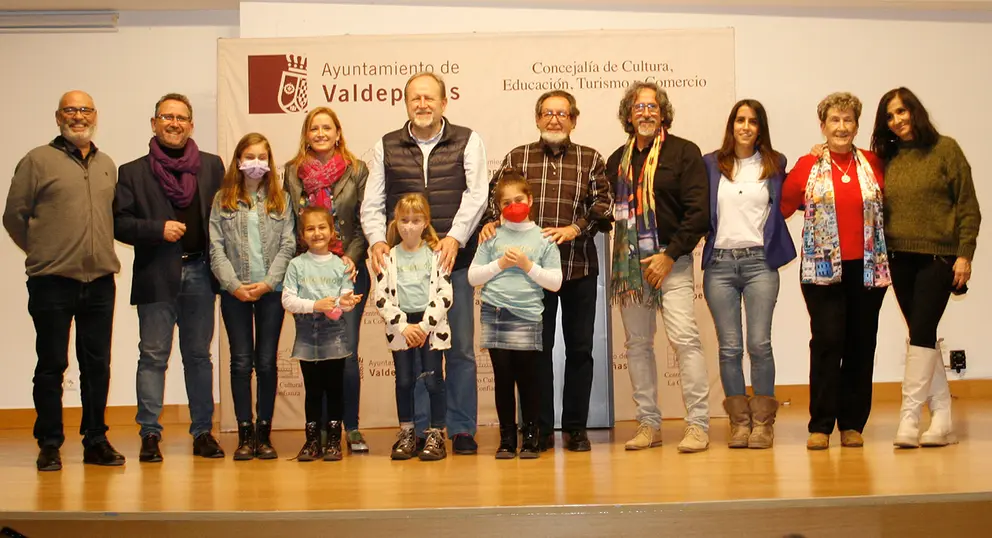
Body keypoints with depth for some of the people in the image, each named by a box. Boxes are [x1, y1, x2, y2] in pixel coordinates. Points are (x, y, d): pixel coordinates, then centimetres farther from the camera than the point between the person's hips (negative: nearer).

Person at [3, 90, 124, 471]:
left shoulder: (108, 165, 13)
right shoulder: (38, 160, -1)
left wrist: (101, 253, 13)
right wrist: (44, 253, 7)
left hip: (100, 282, 4)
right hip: (52, 283, -4)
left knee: (97, 365, 9)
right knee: (51, 365, 3)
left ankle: (96, 440, 18)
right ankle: (49, 444, 12)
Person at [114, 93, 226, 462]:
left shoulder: (212, 166, 9)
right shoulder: (133, 172, 5)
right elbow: (119, 223, 0)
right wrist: (158, 229, -14)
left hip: (199, 273, 2)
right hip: (156, 275, -1)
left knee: (199, 355, 9)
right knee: (153, 356, 2)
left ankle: (203, 432, 15)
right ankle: (150, 434, 8)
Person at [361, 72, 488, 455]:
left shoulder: (467, 141, 7)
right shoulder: (386, 147, 12)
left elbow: (476, 195, -4)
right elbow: (372, 203, 9)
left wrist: (455, 237, -17)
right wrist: (377, 240, -9)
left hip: (455, 260, -1)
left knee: (460, 347, 2)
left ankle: (462, 429, 12)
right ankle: (418, 430, 13)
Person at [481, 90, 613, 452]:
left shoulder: (591, 160, 9)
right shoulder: (516, 158, 10)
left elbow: (603, 203, 1)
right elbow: (496, 197, 6)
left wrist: (575, 229, -14)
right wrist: (491, 222, -15)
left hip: (579, 266, 0)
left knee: (579, 348, 5)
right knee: (537, 347, 4)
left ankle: (575, 427, 16)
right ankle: (541, 429, 13)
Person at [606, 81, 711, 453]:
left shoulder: (684, 152, 0)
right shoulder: (617, 161, 14)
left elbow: (698, 212, -7)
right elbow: (608, 210, 16)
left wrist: (670, 255, -12)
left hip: (670, 261, -5)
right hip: (629, 262, 5)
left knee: (684, 338, -12)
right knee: (637, 343, 6)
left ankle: (698, 424, -7)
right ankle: (649, 424, 14)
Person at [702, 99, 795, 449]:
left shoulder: (775, 164, 11)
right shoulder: (711, 164, 10)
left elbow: (784, 205, 16)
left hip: (760, 262, -1)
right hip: (720, 263, 1)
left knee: (760, 344, -6)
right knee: (729, 347, 1)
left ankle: (763, 421, 3)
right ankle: (739, 420, 9)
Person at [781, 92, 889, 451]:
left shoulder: (873, 164, 8)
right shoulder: (807, 166, 3)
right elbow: (783, 206, 4)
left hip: (867, 269, 2)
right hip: (823, 269, -2)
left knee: (861, 344, 5)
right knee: (827, 342, -8)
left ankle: (852, 424, 14)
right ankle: (820, 425, -1)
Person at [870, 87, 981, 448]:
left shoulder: (945, 149, -1)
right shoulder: (887, 159, 11)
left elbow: (968, 206, -3)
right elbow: (879, 209, 11)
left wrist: (965, 254, -10)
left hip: (938, 257, -5)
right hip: (899, 259, 5)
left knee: (921, 334, -12)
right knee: (924, 337, 7)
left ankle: (909, 418, -10)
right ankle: (942, 420, 13)